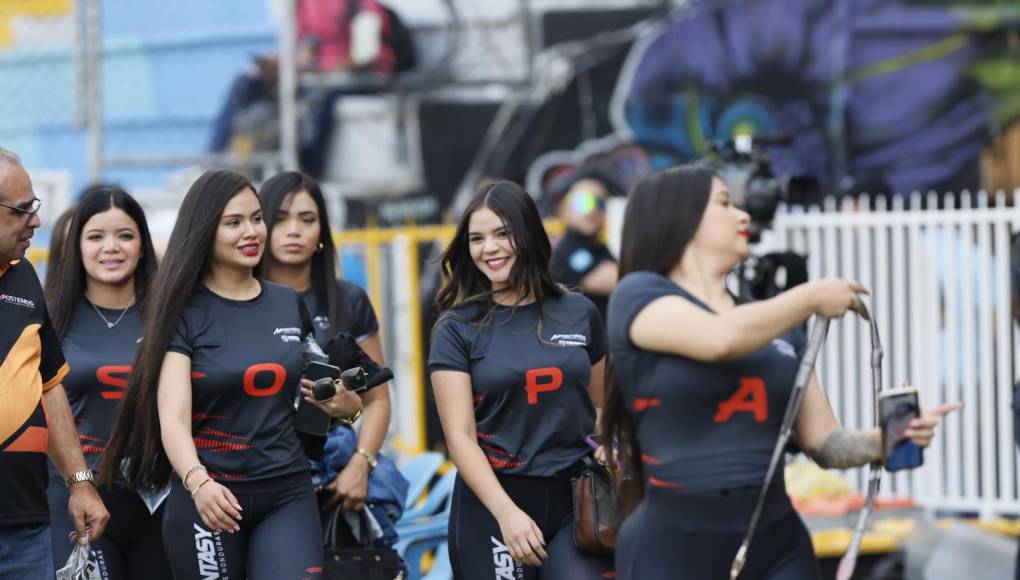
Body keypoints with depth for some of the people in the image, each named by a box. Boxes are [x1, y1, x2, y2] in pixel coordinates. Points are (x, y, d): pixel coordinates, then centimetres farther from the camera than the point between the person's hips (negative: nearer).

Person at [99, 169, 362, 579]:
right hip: (211, 496, -3)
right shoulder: (185, 311, -4)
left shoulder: (290, 305, 9)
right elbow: (173, 417, -15)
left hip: (288, 494, 3)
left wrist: (343, 403, 1)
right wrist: (197, 482, -34)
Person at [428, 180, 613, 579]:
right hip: (492, 502, -1)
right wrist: (507, 512, -18)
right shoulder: (457, 329, 0)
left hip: (576, 499, 1)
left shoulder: (579, 313, 7)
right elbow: (460, 436, -6)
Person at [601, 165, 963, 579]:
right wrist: (812, 298, -6)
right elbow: (720, 339, -21)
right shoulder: (638, 295, -2)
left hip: (778, 545, 5)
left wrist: (888, 439, -8)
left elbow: (824, 444, 13)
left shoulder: (777, 326, 15)